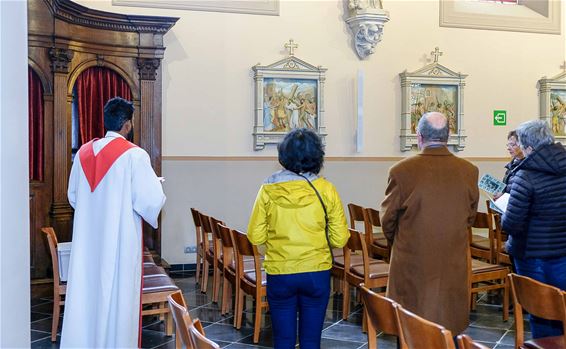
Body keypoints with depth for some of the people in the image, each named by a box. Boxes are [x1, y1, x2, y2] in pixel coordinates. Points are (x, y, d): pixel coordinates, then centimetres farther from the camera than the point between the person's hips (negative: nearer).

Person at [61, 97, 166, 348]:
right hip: (120, 237, -5)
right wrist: (156, 187, 7)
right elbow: (150, 201, -14)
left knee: (86, 290, 12)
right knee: (117, 293, 4)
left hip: (87, 238, 5)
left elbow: (73, 196, 13)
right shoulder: (134, 155, -13)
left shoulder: (84, 152, 4)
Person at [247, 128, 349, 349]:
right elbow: (340, 239, -4)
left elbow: (255, 237, -4)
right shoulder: (326, 190, -7)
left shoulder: (268, 190, -7)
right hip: (317, 273, 0)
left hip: (279, 274, 0)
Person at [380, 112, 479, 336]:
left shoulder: (402, 171, -15)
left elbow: (387, 218, -2)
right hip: (455, 266, 3)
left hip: (412, 264, -2)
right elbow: (470, 216, 8)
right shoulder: (469, 171, -5)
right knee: (451, 330, 16)